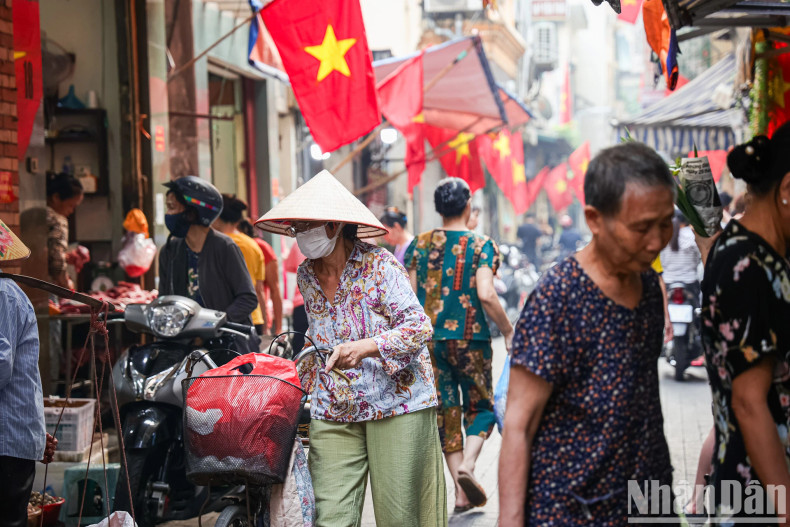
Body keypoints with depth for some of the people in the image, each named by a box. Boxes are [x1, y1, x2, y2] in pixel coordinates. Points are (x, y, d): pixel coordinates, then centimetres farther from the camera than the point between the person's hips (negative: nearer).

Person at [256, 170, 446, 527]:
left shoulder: (378, 265, -9)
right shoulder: (306, 276, 9)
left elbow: (419, 326, -16)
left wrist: (364, 348, -31)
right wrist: (302, 383, 21)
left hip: (395, 402, -4)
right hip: (333, 413, 5)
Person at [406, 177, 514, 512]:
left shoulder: (420, 244, 4)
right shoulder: (481, 245, -6)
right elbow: (485, 294, -18)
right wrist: (508, 331, -5)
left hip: (429, 339, 3)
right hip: (470, 339, -3)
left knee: (446, 412, 10)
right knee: (480, 407, 14)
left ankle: (461, 492, 10)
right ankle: (467, 466, -11)